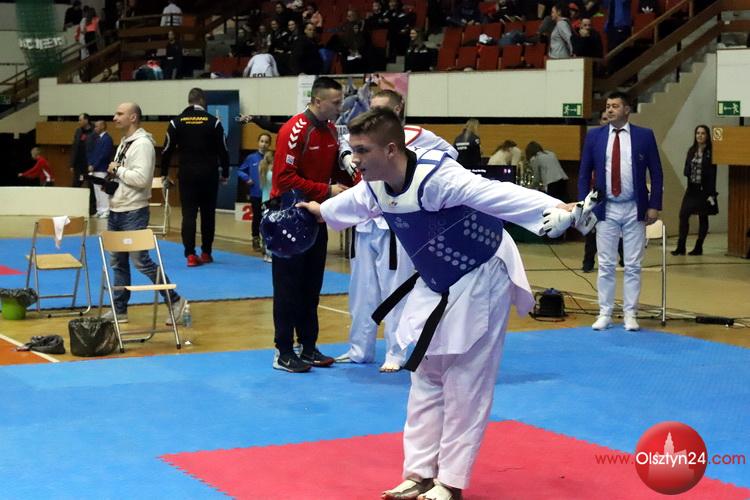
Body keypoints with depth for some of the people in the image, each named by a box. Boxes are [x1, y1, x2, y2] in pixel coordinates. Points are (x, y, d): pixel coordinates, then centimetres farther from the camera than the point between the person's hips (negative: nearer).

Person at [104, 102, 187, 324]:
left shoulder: (142, 144, -16)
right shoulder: (124, 143, 15)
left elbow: (142, 178, -26)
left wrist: (117, 170, -15)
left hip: (134, 213, -10)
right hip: (116, 211, 10)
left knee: (141, 261, -7)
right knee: (118, 262, 12)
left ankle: (176, 301, 3)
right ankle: (119, 309, 20)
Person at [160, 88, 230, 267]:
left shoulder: (176, 122, -1)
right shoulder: (213, 121, -2)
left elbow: (167, 150, 1)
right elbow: (223, 150, 1)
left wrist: (164, 173, 13)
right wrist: (225, 173, 12)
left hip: (187, 174, 0)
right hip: (209, 174, 0)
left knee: (188, 214, 1)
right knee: (208, 213, 10)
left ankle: (190, 255, -6)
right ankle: (206, 253, 16)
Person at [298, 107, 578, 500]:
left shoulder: (436, 176, -35)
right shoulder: (374, 186, -8)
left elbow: (496, 195, -49)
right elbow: (358, 201, 19)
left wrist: (556, 209, -63)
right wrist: (323, 211, 39)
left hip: (480, 280, -8)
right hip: (435, 286, 8)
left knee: (465, 387, -2)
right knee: (425, 382, 13)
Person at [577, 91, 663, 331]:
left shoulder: (644, 136, 0)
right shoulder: (594, 136, 3)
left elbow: (656, 173, 2)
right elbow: (584, 173, 6)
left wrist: (654, 205, -5)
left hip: (635, 210, -1)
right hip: (605, 209, 1)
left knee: (633, 266, 5)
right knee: (606, 265, 6)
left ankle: (630, 314, 12)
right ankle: (605, 314, 13)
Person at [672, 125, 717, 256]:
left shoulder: (711, 152, -6)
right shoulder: (691, 151, 10)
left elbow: (712, 174, -10)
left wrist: (711, 194, -14)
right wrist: (688, 172, -11)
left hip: (704, 189, -5)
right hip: (691, 188, 5)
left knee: (703, 218, 4)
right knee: (683, 215, -4)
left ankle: (698, 248, 10)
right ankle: (681, 247, -1)